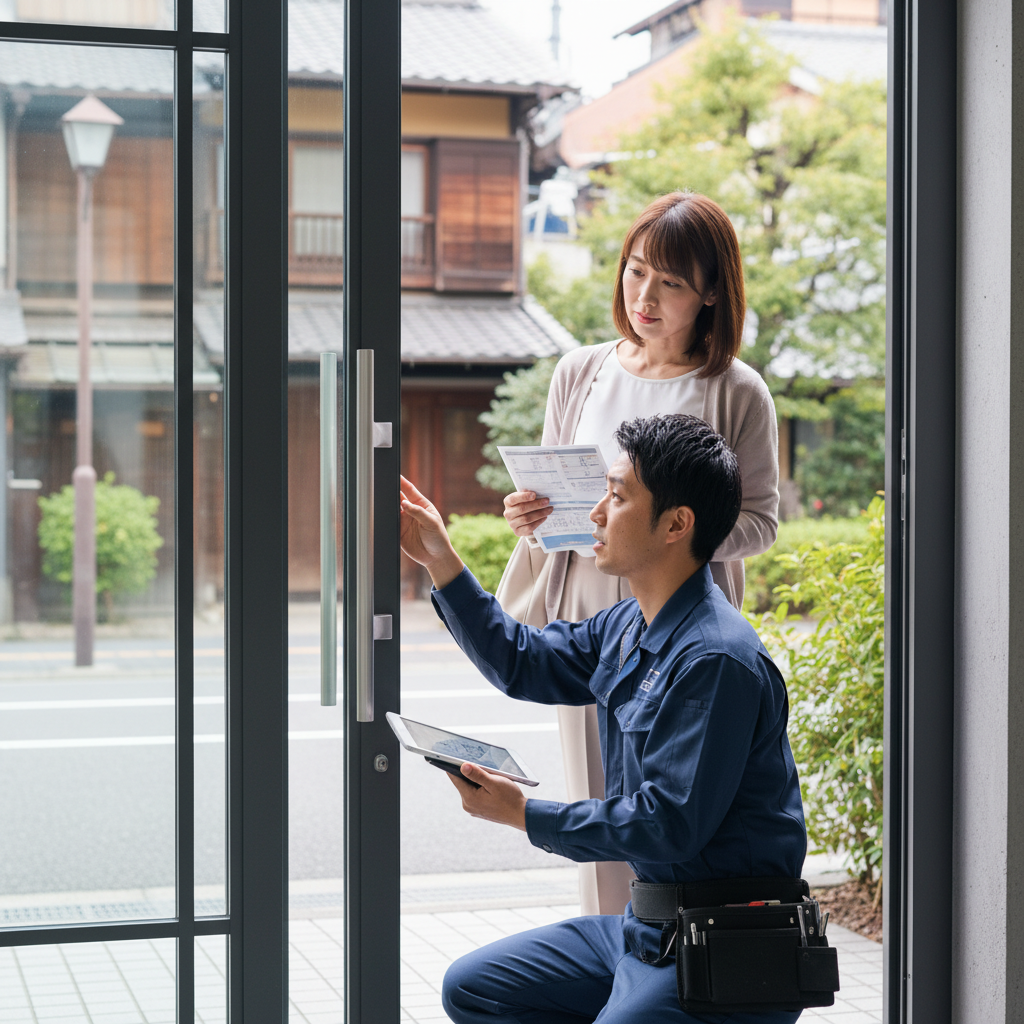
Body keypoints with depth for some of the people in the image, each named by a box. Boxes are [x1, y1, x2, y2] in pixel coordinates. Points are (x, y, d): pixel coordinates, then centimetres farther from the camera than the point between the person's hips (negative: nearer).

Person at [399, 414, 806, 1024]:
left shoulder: (716, 659, -23)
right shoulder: (627, 628, 7)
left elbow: (669, 825, -25)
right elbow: (524, 662, 23)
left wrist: (526, 815, -15)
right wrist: (441, 561, 17)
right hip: (650, 925, 10)